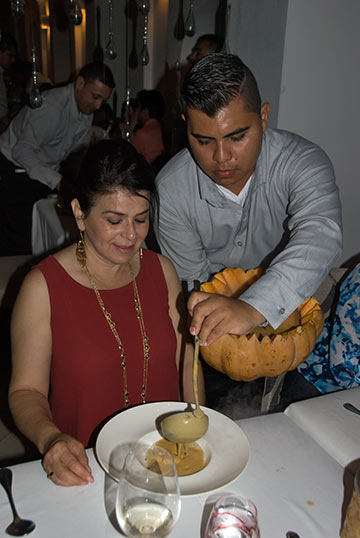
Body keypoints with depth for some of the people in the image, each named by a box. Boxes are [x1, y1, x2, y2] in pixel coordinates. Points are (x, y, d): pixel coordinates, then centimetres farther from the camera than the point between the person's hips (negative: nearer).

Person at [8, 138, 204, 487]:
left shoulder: (161, 269, 4)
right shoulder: (43, 286, -9)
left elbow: (185, 361, 8)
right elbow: (26, 390, -5)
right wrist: (50, 438, -24)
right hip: (87, 467, -1)